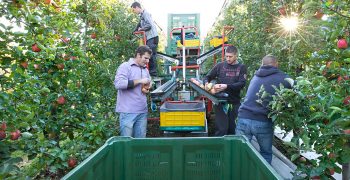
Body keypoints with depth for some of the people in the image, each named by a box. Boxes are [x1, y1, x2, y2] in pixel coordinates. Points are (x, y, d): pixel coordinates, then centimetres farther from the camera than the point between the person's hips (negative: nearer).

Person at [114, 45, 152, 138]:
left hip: (143, 111, 6)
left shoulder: (145, 70, 17)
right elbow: (118, 84, -18)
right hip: (128, 112, -6)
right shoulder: (125, 66, -5)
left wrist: (147, 89, 5)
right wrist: (139, 81, -15)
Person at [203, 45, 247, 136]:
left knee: (232, 129, 9)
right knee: (221, 129, -4)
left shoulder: (241, 67, 5)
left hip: (235, 103, 1)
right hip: (220, 102, -1)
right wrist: (206, 83, -13)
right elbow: (207, 77, 11)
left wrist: (226, 86, -24)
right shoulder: (220, 65, 6)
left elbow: (242, 84, -9)